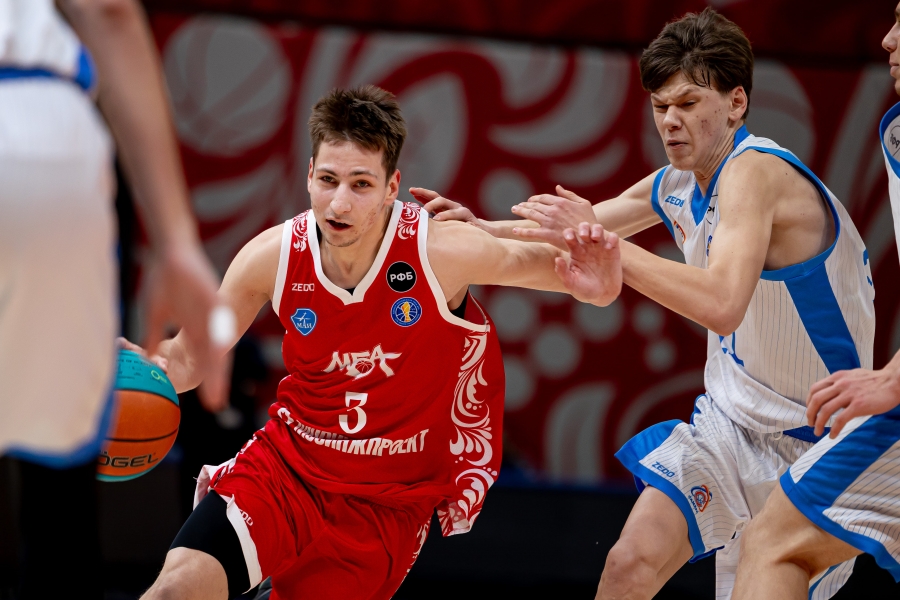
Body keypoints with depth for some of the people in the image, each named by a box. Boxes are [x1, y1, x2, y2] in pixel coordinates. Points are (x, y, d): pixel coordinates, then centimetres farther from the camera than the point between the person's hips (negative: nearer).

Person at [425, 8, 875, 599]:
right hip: (728, 422, 7)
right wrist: (480, 230, 5)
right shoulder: (676, 188, 3)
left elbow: (722, 304, -39)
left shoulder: (754, 170, -24)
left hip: (817, 443, -7)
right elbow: (582, 228, 20)